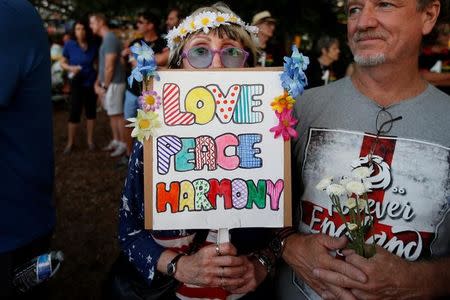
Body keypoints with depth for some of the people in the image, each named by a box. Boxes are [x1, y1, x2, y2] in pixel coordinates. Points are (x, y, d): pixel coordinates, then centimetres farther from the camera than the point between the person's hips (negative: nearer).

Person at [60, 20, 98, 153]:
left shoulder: (93, 46, -1)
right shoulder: (69, 45, -5)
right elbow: (62, 63, 1)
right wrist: (71, 68, -19)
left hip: (91, 82, 2)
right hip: (77, 84, -2)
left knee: (91, 111, 9)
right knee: (74, 113, -3)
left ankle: (90, 140, 22)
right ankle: (70, 142, 9)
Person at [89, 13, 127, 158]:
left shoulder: (110, 39, -16)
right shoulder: (105, 39, 15)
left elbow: (109, 66, -19)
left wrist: (105, 87, -12)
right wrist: (97, 83, 12)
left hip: (113, 83, -10)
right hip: (107, 83, 10)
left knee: (117, 114, -4)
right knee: (112, 114, 14)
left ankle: (124, 144, 3)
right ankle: (116, 141, 23)